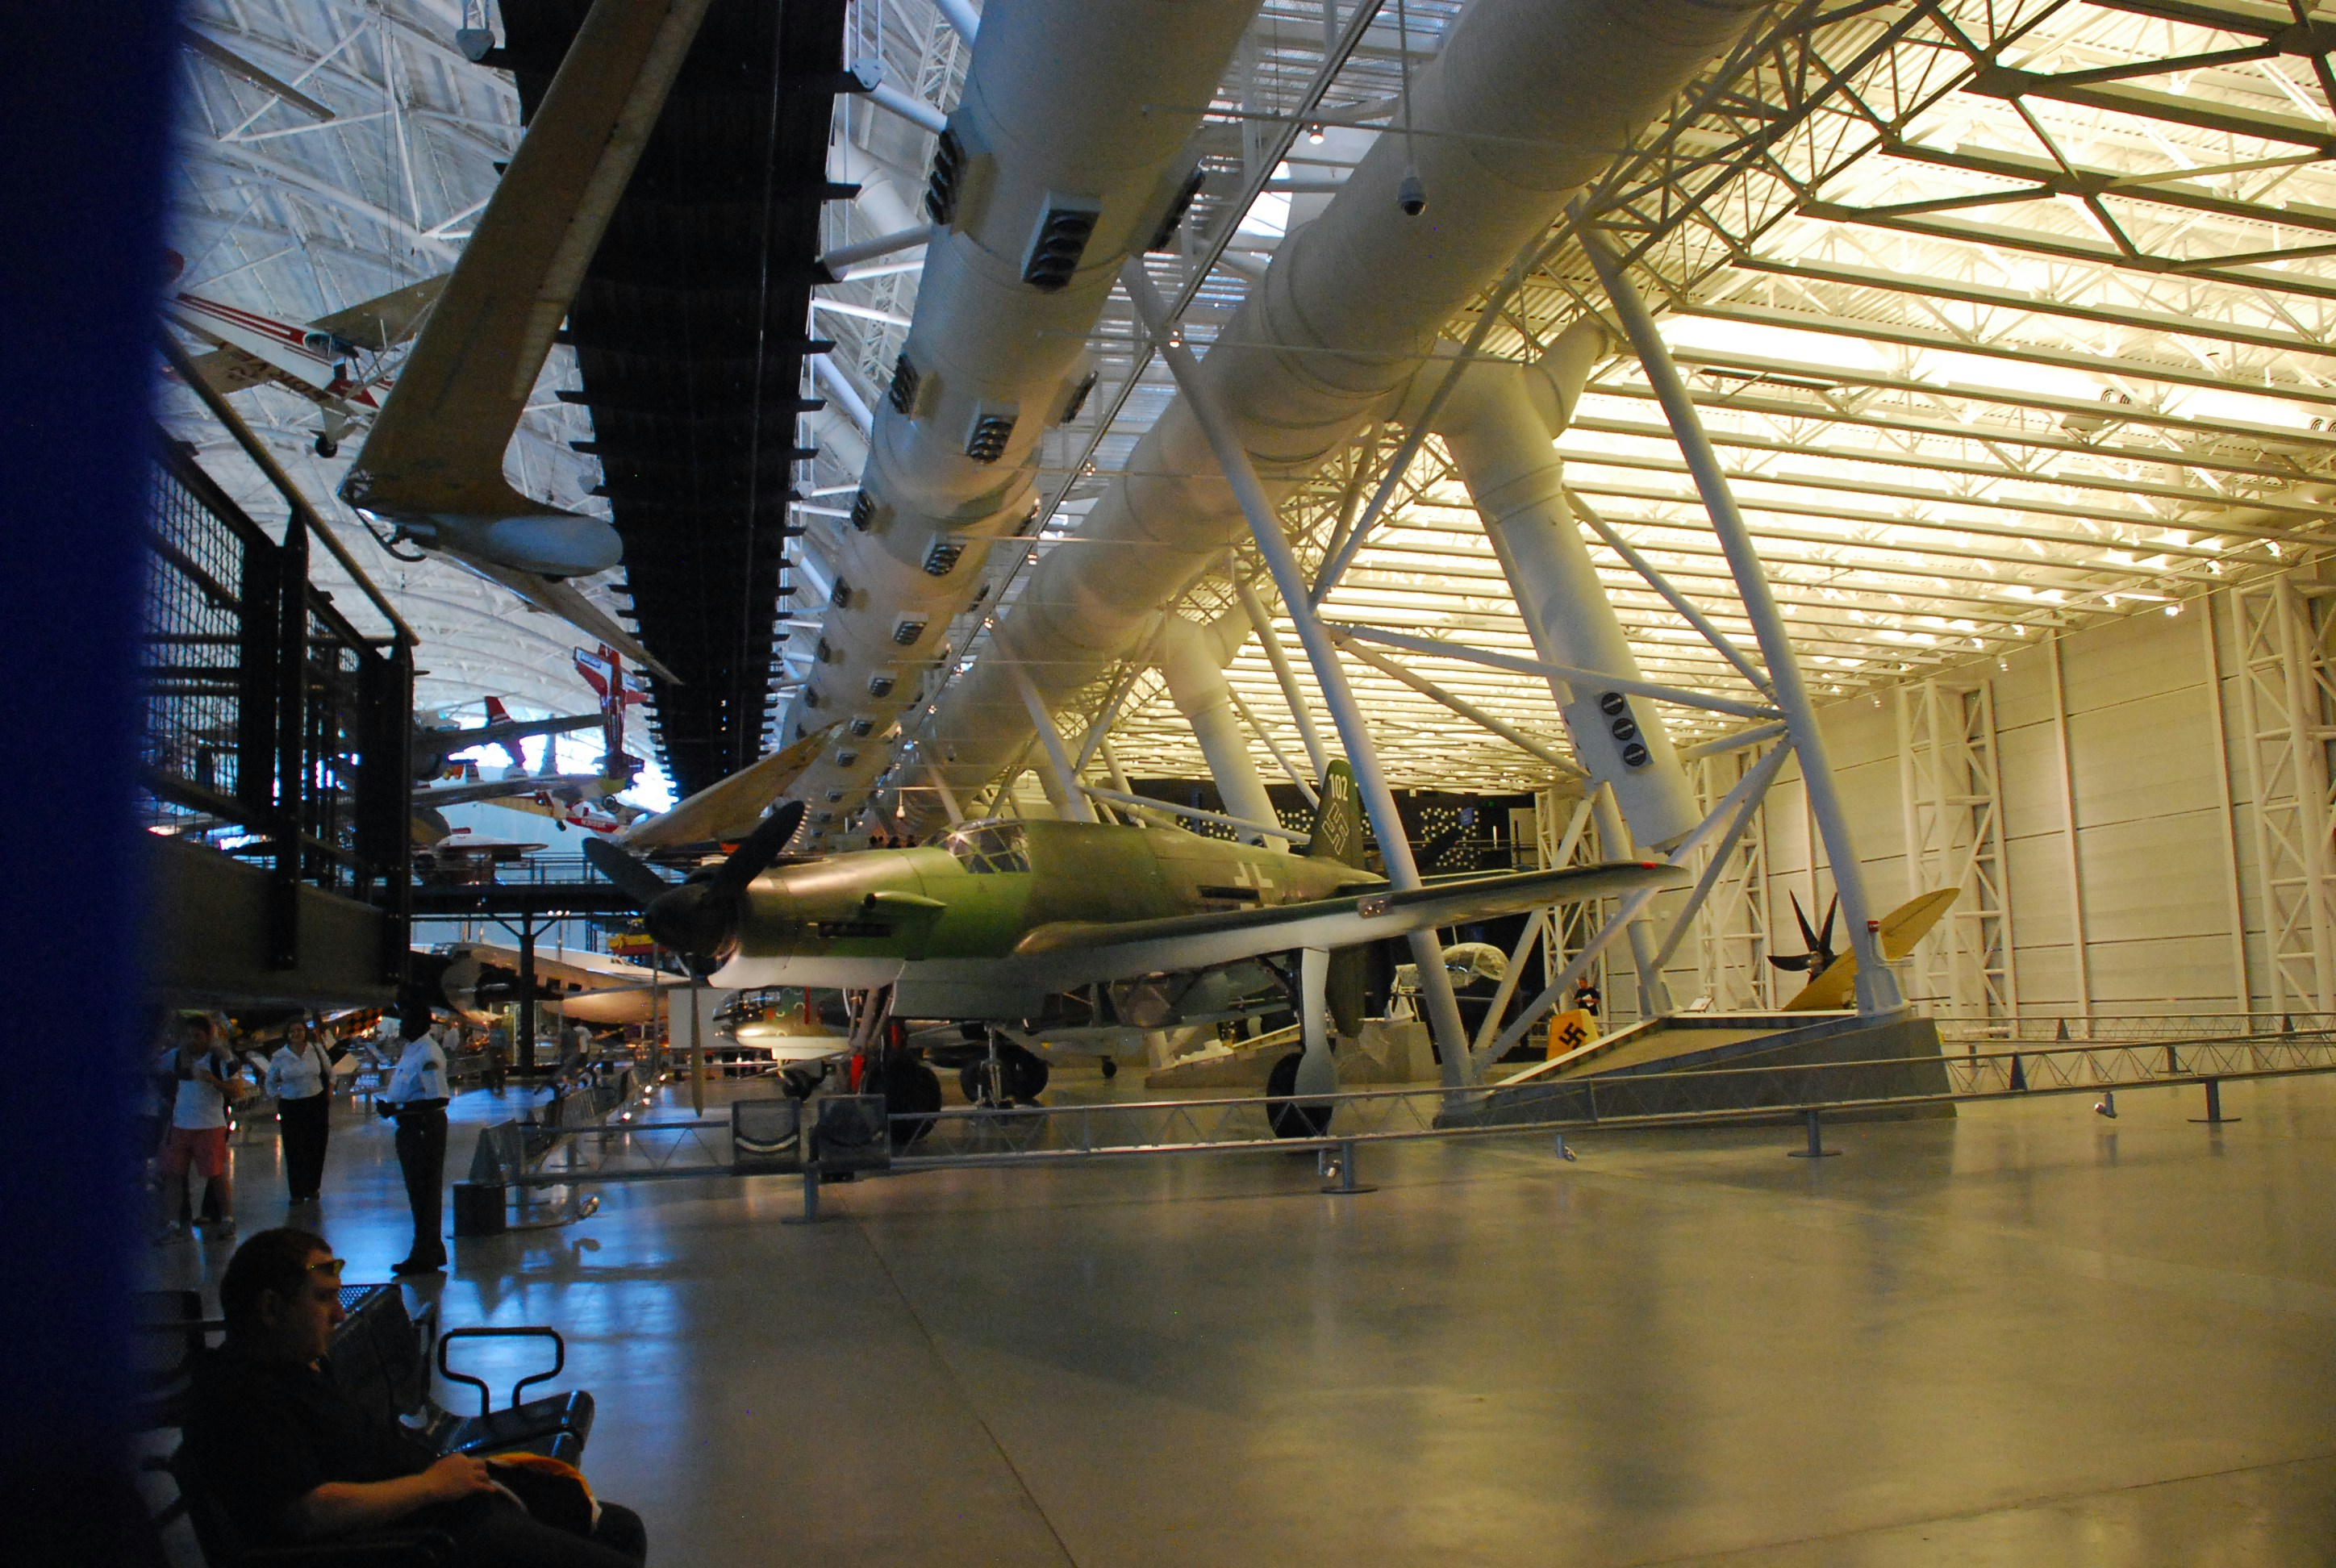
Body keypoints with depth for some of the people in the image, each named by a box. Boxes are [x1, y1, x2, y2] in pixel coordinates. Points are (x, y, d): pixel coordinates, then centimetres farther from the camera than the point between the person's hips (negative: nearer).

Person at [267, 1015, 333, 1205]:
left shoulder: (317, 1050, 1)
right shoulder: (279, 1057, 0)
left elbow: (330, 1074, 12)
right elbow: (271, 1083, 12)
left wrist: (328, 1097, 4)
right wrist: (278, 1103, 1)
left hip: (317, 1104, 1)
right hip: (291, 1107, -1)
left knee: (316, 1149, 4)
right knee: (294, 1151, -3)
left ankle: (312, 1188, 20)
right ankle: (297, 1193, 6)